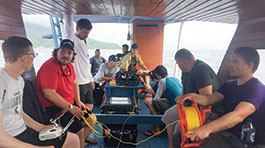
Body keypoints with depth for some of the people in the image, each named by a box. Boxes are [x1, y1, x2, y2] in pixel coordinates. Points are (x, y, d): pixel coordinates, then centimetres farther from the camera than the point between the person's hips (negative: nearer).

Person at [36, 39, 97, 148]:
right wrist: (70, 107, -24)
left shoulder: (69, 65, 7)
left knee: (91, 118, 12)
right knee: (79, 130, -18)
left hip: (69, 103, 9)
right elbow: (49, 94, -28)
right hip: (53, 108, -9)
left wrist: (78, 101, 6)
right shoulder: (50, 67, -22)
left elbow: (74, 83, 18)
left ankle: (83, 139, 35)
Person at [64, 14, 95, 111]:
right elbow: (69, 25, -27)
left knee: (89, 107, 15)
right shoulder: (72, 39, -7)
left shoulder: (84, 42, 16)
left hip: (87, 83, 8)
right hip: (77, 83, -8)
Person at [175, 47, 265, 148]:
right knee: (178, 137, -6)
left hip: (238, 140, -7)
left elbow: (238, 115, -29)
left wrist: (207, 128, -41)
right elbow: (209, 99, 4)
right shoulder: (229, 84, 14)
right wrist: (194, 97, -20)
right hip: (223, 130, 7)